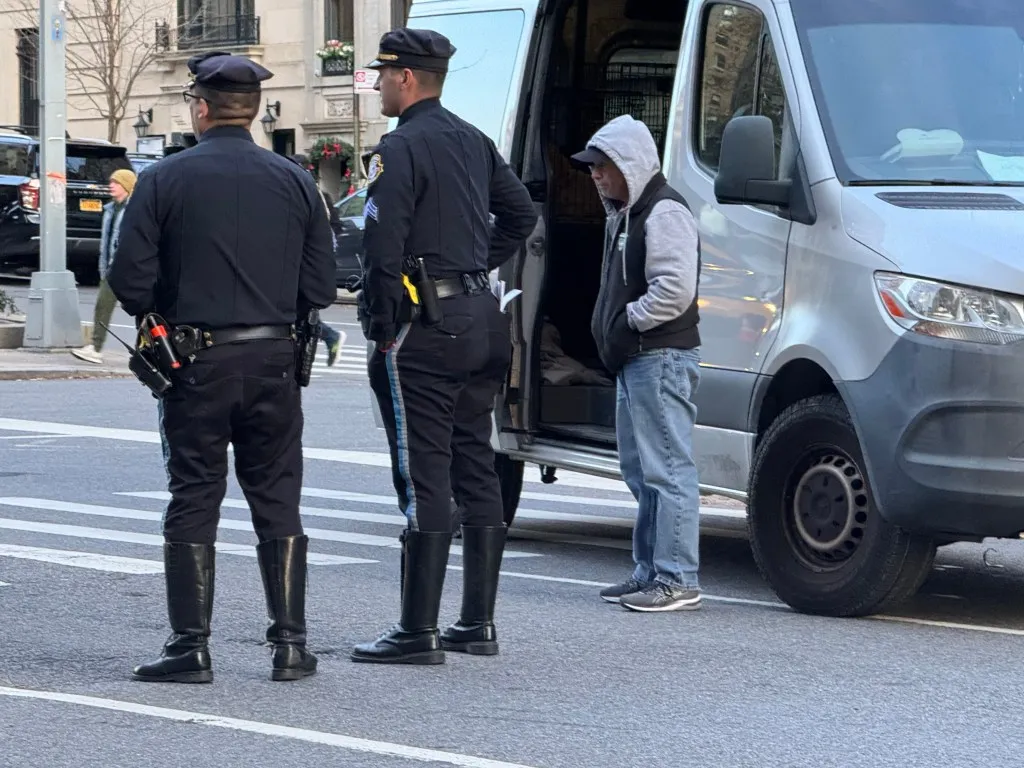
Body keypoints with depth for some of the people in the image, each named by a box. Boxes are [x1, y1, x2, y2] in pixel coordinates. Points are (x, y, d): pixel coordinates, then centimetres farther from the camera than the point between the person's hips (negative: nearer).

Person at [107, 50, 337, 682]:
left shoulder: (165, 180, -7)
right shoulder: (294, 181, 2)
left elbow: (131, 281, -9)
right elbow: (321, 286, 2)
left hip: (196, 366, -2)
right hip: (274, 360, 2)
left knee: (193, 504, 4)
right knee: (277, 503, 9)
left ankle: (192, 647, 2)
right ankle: (290, 643, 6)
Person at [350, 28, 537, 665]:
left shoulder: (402, 148, -14)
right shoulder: (474, 142, 14)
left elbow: (384, 246, -20)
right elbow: (522, 214, 24)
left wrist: (380, 323, -12)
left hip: (424, 327, -9)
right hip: (481, 320, 9)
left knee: (424, 477, -8)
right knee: (476, 470, 12)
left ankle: (419, 631, -8)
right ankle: (479, 622, 16)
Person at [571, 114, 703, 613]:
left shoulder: (664, 212, -13)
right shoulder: (624, 214, 21)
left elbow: (675, 290, -23)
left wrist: (627, 323, -14)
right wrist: (609, 329, 15)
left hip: (662, 358, -11)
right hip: (635, 361, 11)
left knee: (667, 469, -11)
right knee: (641, 471, 14)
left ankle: (677, 579, -12)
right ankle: (650, 572, 21)